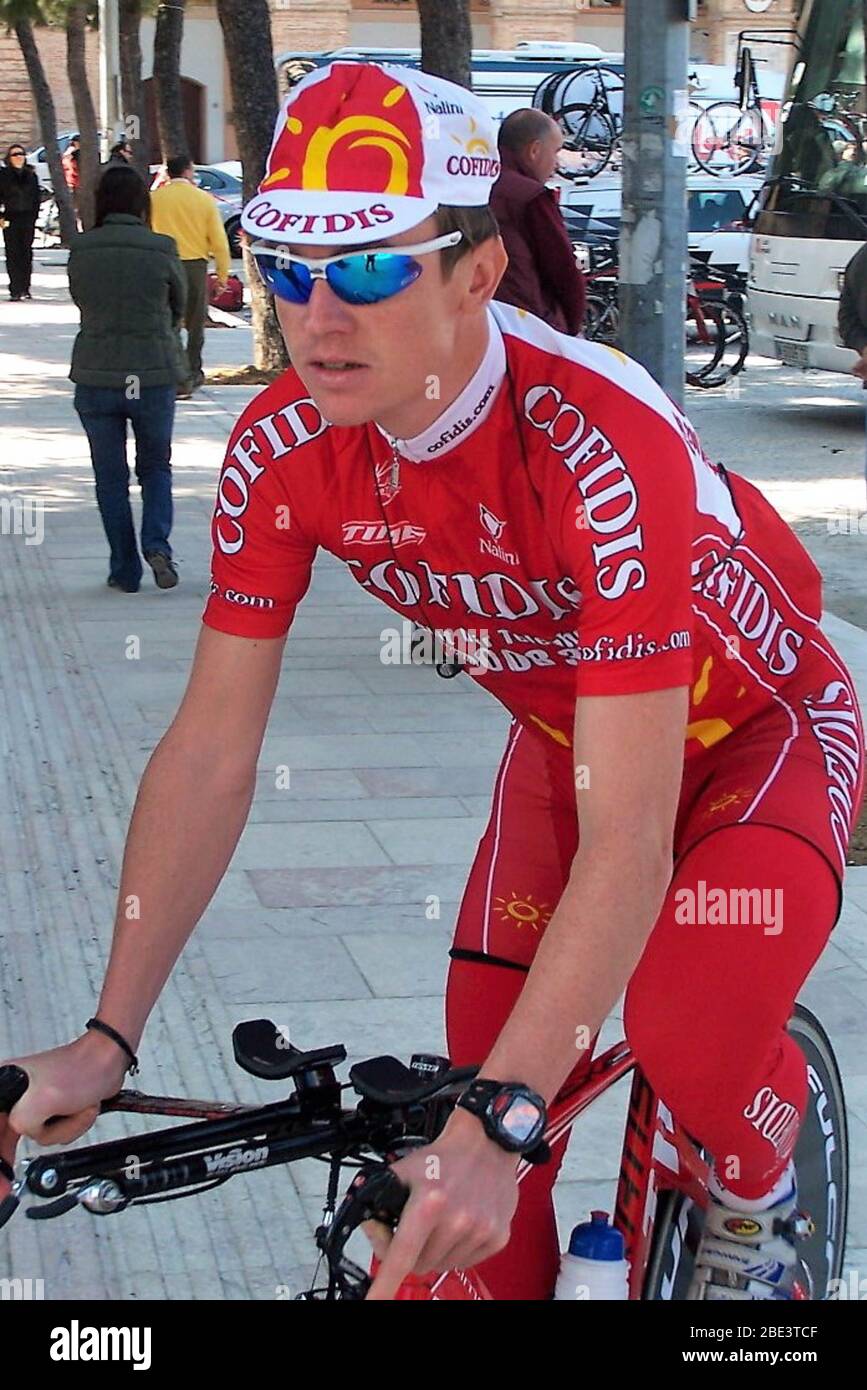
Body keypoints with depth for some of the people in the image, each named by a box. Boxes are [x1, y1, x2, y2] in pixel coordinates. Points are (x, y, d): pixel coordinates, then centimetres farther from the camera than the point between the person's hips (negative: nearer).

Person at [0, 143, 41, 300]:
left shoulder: (31, 175, 11)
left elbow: (36, 198, 14)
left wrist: (34, 216, 5)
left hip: (28, 219, 3)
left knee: (26, 254, 4)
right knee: (13, 254, -6)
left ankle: (25, 289, 12)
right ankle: (15, 290, -7)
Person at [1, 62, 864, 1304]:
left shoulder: (607, 446, -38)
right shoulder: (280, 449, -22)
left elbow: (626, 840, -41)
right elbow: (210, 755, -16)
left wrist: (502, 1121, -47)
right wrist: (107, 1041, -22)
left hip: (757, 727, -5)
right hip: (564, 735, 5)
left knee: (690, 1030, -31)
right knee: (470, 1096, -6)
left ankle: (758, 1212, 3)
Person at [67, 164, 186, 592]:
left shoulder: (81, 251, -5)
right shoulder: (161, 251, -8)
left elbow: (80, 299, 9)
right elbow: (179, 306, 5)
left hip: (96, 377, 1)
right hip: (154, 375, -1)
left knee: (110, 477, 11)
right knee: (156, 467, 17)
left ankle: (125, 570, 13)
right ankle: (156, 543, -4)